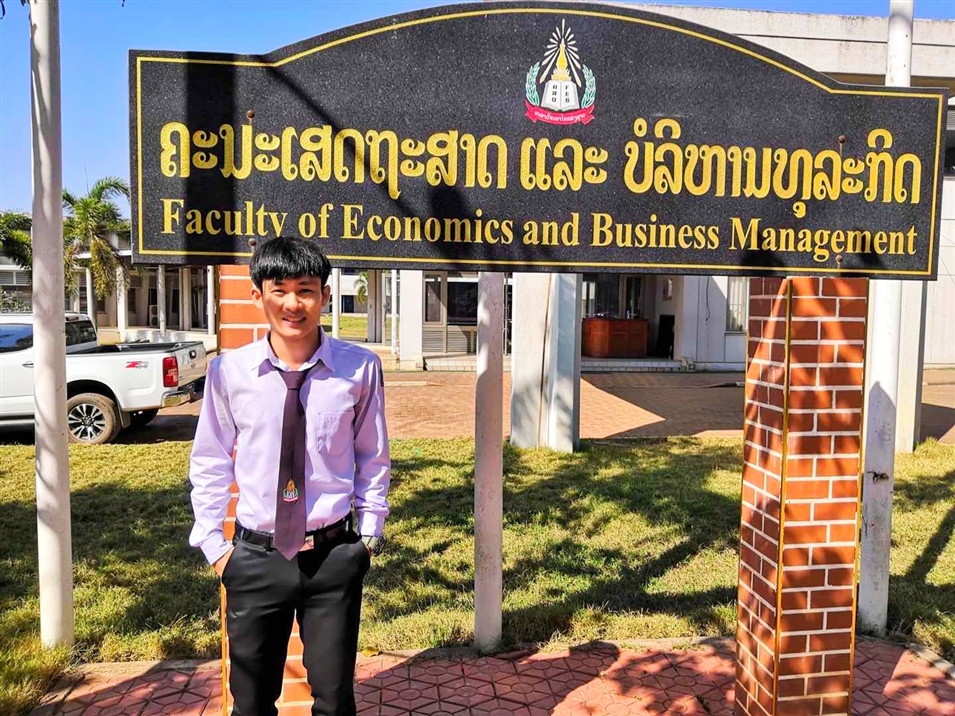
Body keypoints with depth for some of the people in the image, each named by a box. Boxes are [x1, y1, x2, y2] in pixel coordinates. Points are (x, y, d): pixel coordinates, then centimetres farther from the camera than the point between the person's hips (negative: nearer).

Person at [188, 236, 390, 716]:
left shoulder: (360, 369, -10)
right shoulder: (229, 371, -6)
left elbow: (373, 460, 3)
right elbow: (209, 463, 6)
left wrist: (370, 533, 3)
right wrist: (212, 543, 5)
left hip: (334, 556, -1)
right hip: (255, 558, 1)